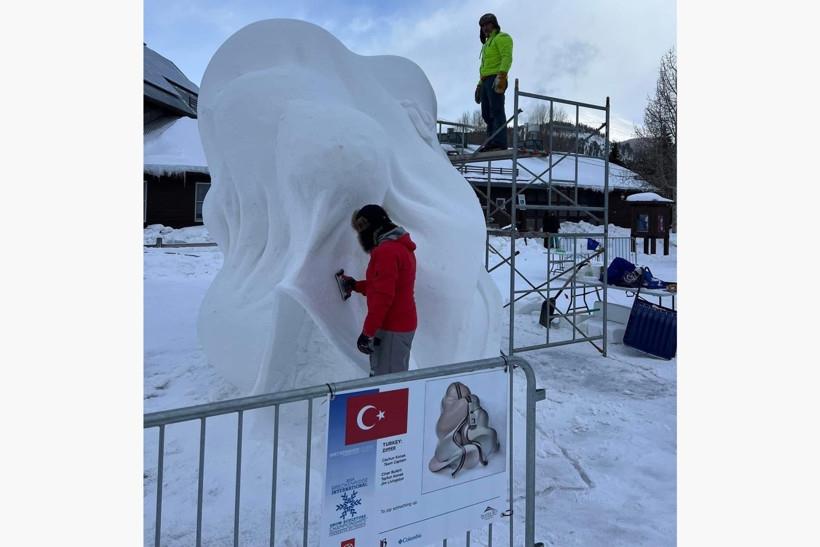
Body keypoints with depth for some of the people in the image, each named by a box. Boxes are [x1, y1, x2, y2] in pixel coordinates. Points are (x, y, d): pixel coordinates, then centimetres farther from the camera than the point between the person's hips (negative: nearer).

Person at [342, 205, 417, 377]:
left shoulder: (386, 251, -18)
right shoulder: (402, 247, 14)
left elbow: (383, 296, -23)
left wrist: (367, 332, -20)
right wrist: (356, 286, 25)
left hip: (391, 329, -10)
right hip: (403, 324, 10)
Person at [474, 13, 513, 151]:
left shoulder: (502, 37, 5)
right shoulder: (487, 44, 33)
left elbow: (507, 57, -11)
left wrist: (501, 75, -26)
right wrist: (479, 85, 25)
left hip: (496, 79, -9)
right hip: (486, 81, 9)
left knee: (496, 110, -19)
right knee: (487, 114, 1)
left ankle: (499, 143, -26)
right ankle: (491, 143, -1)